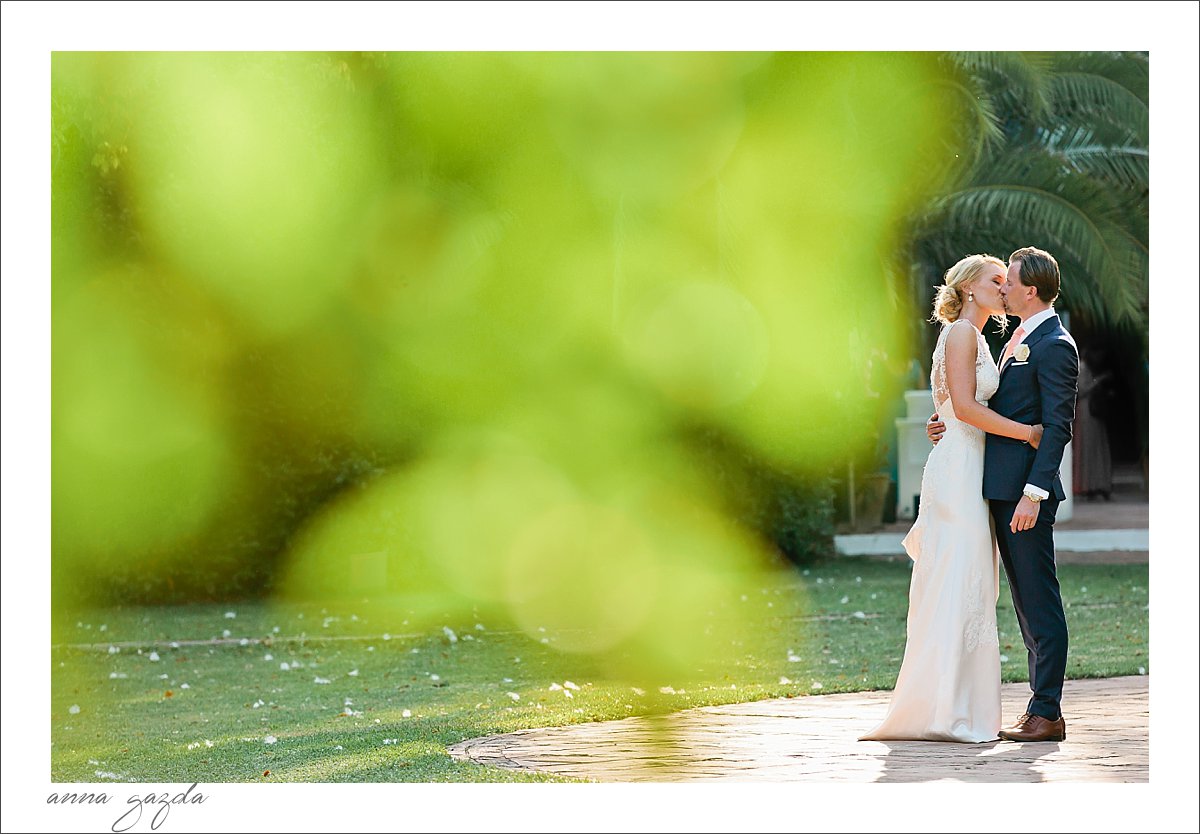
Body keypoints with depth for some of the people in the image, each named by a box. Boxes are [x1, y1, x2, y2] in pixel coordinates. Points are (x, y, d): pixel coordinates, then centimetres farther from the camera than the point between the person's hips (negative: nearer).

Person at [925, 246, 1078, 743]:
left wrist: (1035, 493, -22)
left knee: (1039, 598, -6)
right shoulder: (1020, 340, 19)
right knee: (1026, 599, 13)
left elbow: (1057, 426, -17)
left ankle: (1047, 714, -4)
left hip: (1027, 489, -10)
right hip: (1003, 488, 10)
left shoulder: (1054, 346, -12)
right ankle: (1041, 706, 18)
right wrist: (950, 426, 10)